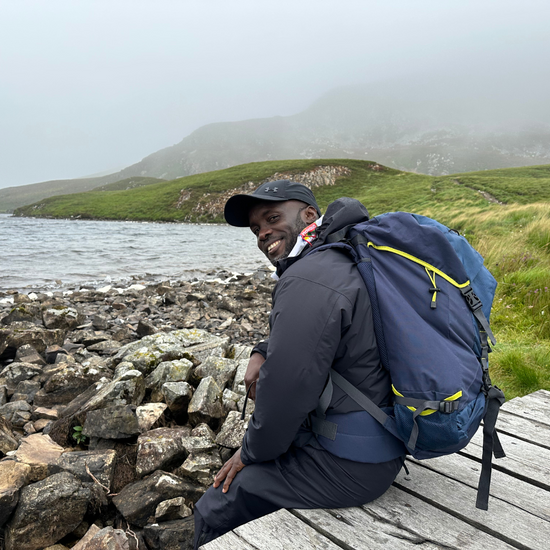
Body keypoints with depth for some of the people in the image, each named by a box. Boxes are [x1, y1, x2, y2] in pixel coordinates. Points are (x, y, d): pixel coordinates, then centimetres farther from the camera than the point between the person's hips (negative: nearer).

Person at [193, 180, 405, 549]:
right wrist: (263, 353, 2)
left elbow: (285, 392, -24)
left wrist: (251, 453, -6)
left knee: (214, 513, 5)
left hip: (347, 467, -10)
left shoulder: (308, 279, -25)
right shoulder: (349, 259, 8)